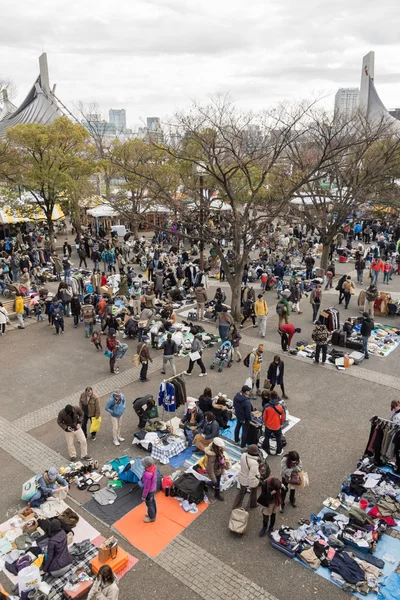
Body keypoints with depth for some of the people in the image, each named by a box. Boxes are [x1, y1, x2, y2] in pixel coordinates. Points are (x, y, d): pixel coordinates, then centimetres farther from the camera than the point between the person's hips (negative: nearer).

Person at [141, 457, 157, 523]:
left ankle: (151, 517, 43)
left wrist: (144, 496, -13)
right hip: (153, 488, 7)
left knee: (149, 504, 20)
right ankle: (153, 514, 52)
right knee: (153, 502, 29)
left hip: (149, 491, -7)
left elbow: (146, 487, -28)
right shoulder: (153, 467, -20)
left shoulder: (148, 474, -42)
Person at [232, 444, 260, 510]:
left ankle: (235, 507, 38)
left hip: (242, 478, 5)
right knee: (253, 492, 29)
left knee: (241, 491, 28)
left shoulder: (243, 455, -19)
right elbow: (252, 476, -33)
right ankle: (253, 504, 54)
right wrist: (251, 486, -20)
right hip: (252, 480, -5)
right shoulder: (254, 463, -39)